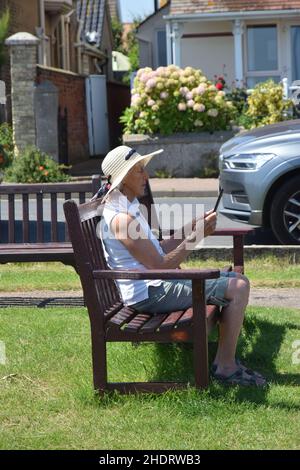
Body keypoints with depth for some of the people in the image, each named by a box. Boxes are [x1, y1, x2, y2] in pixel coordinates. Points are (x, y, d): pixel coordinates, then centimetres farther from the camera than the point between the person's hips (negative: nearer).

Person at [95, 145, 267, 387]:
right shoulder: (122, 219, -20)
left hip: (155, 284, 11)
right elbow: (161, 265, -19)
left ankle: (223, 360, 11)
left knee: (236, 279, 14)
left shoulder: (129, 208, 12)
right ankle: (226, 368, -8)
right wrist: (196, 236, -15)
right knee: (238, 288, -15)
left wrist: (190, 229, 6)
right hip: (150, 294, -11)